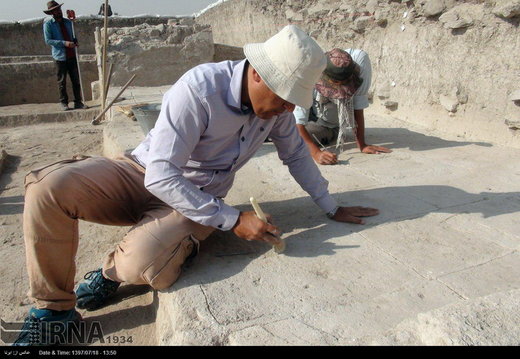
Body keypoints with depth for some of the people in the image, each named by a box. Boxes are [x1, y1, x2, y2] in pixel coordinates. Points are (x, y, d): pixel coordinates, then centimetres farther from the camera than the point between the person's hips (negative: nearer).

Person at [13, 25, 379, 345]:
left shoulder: (276, 102, -8)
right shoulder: (199, 87, -26)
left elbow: (296, 155, 8)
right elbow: (161, 176, -28)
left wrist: (331, 208, 12)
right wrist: (232, 219, -28)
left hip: (197, 200, 2)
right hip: (144, 175, -2)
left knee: (145, 263, -31)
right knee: (48, 187, -27)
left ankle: (112, 271, 9)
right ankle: (52, 311, -4)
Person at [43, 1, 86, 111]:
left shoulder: (68, 22, 15)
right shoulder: (48, 24, -1)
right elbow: (48, 40, -7)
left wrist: (75, 41, 2)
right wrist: (64, 43, -18)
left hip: (72, 55, 4)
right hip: (60, 56, -4)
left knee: (76, 80, 3)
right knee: (62, 81, 1)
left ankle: (78, 102, 10)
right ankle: (64, 103, 11)